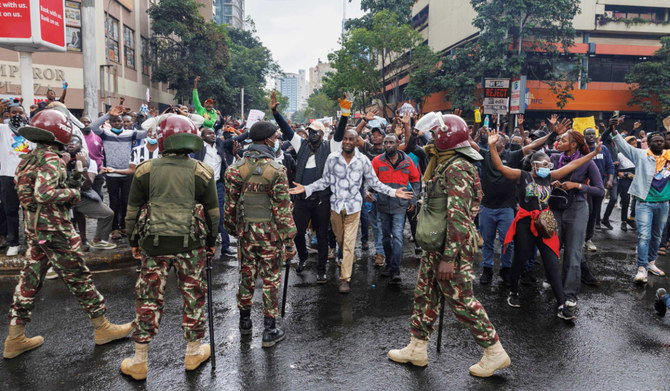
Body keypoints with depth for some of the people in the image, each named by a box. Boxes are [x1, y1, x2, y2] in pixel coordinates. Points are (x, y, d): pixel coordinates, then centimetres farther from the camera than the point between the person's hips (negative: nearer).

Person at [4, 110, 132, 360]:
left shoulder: (28, 159, 12)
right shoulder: (50, 159, -17)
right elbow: (43, 194, -30)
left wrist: (67, 186, 8)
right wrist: (73, 192, -15)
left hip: (34, 229, 9)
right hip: (55, 231, -9)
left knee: (29, 280, 14)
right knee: (79, 278, 2)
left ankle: (15, 340, 22)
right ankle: (102, 328, 15)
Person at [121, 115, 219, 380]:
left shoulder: (145, 170, -2)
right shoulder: (201, 172, -3)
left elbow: (133, 211, 4)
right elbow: (213, 213, 2)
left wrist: (134, 242, 15)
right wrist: (211, 242, 14)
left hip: (153, 243, 1)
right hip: (191, 244, 0)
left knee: (149, 298, 10)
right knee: (193, 296, 13)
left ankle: (139, 362, 19)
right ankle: (193, 352, 27)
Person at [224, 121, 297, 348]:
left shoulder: (237, 167, 0)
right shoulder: (276, 170, -14)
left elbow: (230, 203, 5)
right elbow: (282, 209, -15)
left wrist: (233, 229, 17)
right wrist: (289, 240, -10)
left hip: (245, 231, 5)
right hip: (270, 233, -5)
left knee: (247, 275, 18)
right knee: (270, 280, 5)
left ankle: (245, 321, 34)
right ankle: (270, 331, 13)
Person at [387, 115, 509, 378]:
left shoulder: (457, 169, -20)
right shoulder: (445, 165, 13)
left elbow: (458, 217, -26)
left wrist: (449, 257, -27)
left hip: (452, 247, -10)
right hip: (436, 245, 10)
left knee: (461, 300, 0)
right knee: (425, 295, 15)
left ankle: (495, 353, 16)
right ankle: (417, 349, 27)